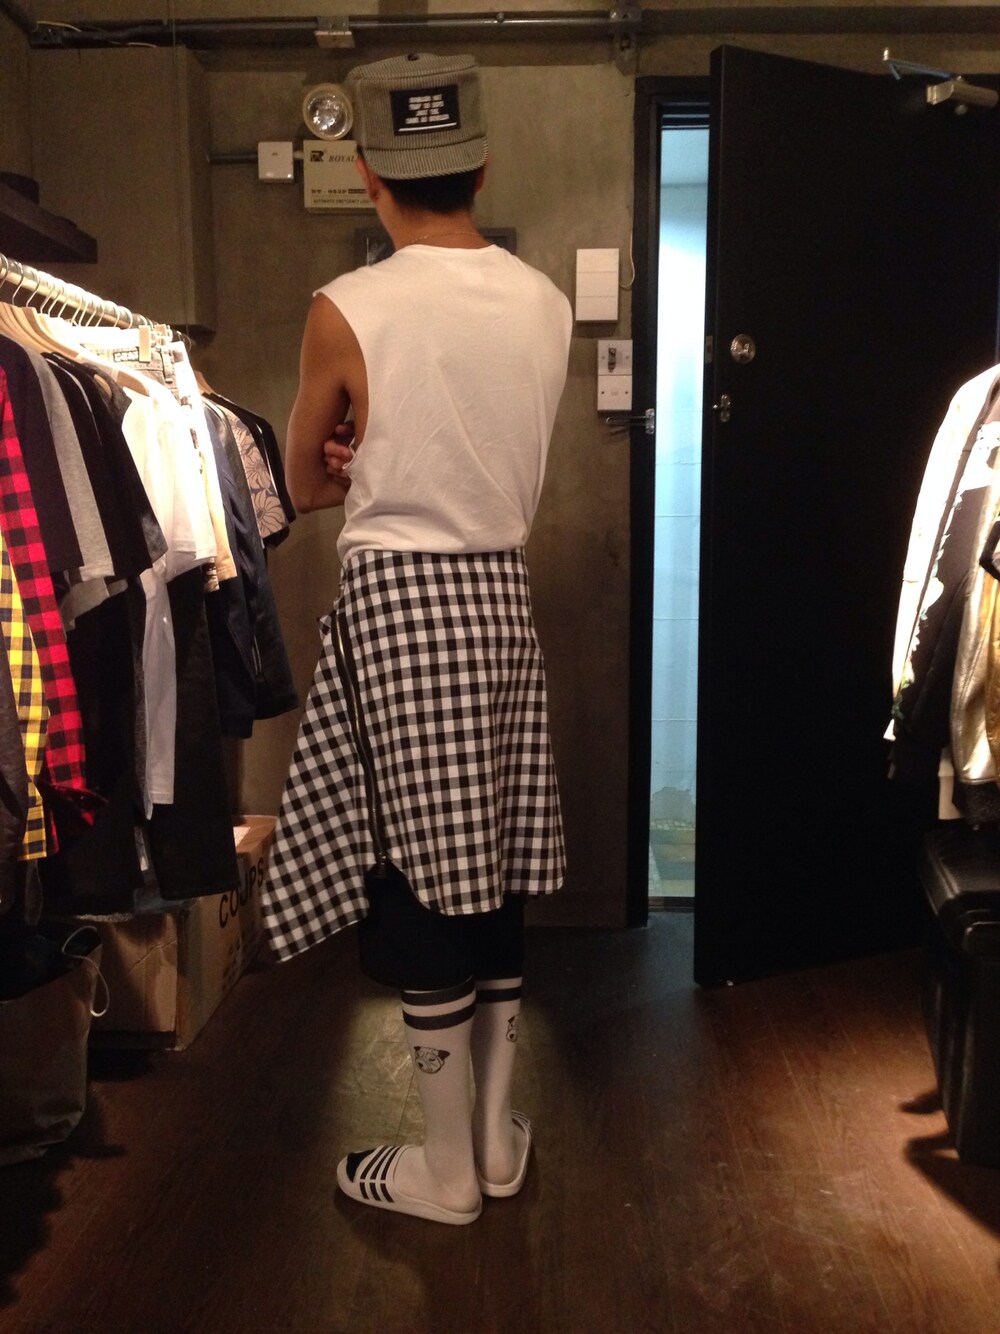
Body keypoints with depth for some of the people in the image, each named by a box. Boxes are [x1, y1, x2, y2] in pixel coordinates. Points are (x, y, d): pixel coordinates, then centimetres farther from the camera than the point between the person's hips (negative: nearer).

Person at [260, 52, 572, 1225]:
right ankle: (497, 1137, 30)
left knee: (422, 877, 4)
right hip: (501, 595, 5)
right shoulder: (547, 304, 4)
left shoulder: (346, 309, -10)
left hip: (396, 600, -5)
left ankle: (446, 1168, 21)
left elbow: (305, 486, 4)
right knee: (491, 869, 14)